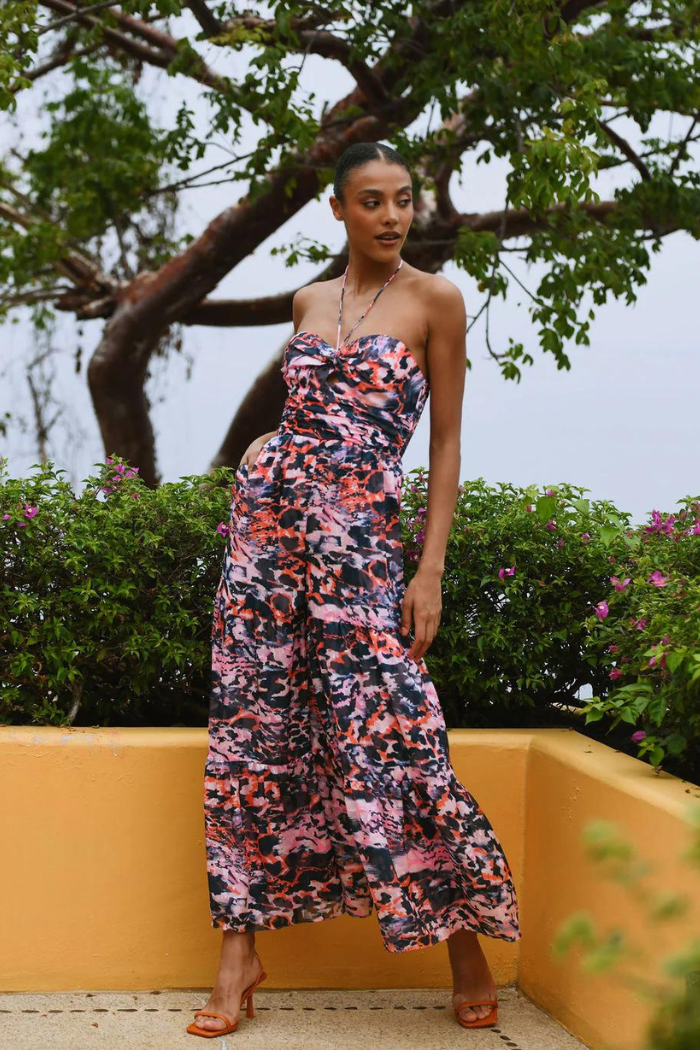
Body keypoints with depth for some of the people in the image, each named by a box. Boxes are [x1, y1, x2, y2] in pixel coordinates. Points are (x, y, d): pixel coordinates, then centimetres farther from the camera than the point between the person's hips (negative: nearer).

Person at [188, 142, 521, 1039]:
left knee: (386, 733, -9)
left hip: (358, 532, -4)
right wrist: (273, 458, 11)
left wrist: (432, 570, -8)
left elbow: (446, 442, -1)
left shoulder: (435, 301, 0)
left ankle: (464, 936, 8)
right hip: (267, 512, 5)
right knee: (252, 725, 1)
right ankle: (241, 945, 7)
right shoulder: (309, 301, 13)